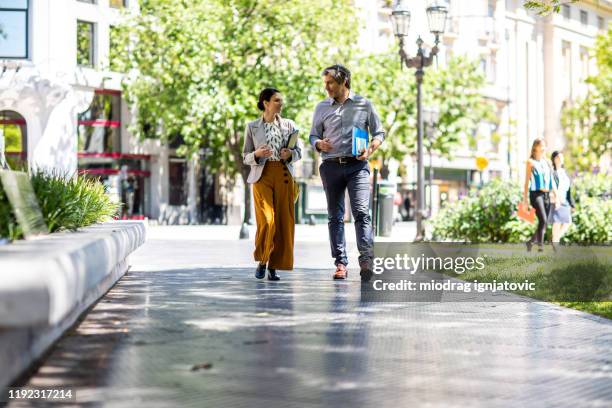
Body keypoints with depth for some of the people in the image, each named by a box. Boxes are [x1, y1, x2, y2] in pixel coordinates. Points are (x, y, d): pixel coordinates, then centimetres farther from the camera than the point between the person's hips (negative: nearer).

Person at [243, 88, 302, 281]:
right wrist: (257, 154, -13)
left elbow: (298, 152, 13)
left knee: (283, 221, -2)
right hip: (262, 176, -2)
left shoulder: (289, 125, 11)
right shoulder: (252, 127, 6)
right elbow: (246, 157, 8)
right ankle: (261, 261, 7)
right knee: (266, 220, -13)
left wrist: (290, 154, -9)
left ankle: (274, 266, 7)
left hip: (284, 176, 2)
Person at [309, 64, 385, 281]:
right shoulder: (321, 108, 14)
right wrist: (319, 144, -6)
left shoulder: (364, 104, 7)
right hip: (331, 166, 3)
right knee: (335, 216, 3)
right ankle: (340, 263, 6)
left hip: (357, 165, -3)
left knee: (361, 212, -16)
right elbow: (313, 135, 17)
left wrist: (370, 149, -9)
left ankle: (366, 259, -23)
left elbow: (379, 133, 10)